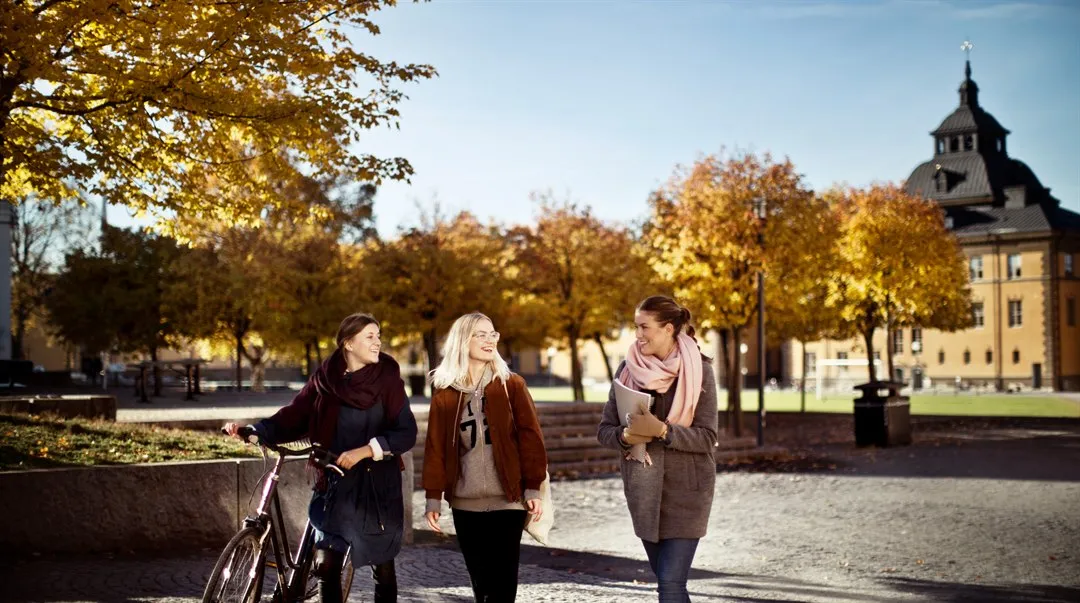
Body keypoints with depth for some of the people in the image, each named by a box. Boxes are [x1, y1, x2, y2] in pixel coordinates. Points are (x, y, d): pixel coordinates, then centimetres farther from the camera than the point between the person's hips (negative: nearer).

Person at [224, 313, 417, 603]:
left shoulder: (387, 379, -6)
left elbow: (407, 433, -10)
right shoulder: (325, 379, 0)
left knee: (382, 568, 6)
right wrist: (253, 430, -17)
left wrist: (366, 450, -20)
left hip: (377, 485, -2)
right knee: (325, 566, -1)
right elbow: (293, 418, -3)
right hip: (335, 483, 2)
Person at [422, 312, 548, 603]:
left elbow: (530, 437, -2)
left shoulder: (512, 385, 1)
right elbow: (435, 447, 5)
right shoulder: (444, 392, 6)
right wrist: (433, 497, 0)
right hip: (465, 503, 2)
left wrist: (533, 488, -7)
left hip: (507, 500, -2)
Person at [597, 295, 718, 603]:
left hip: (685, 489, -4)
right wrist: (626, 436, -19)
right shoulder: (628, 369, 2)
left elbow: (707, 438, -10)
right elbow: (604, 430, 3)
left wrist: (661, 430, -25)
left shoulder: (699, 370, -7)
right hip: (642, 489, 4)